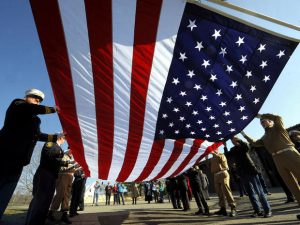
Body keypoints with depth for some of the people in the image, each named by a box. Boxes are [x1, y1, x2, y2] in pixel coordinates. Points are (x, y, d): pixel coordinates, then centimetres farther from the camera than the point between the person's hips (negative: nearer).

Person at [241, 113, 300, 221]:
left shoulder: (278, 128, 6)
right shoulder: (264, 137, 20)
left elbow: (278, 118, -12)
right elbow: (254, 143, 20)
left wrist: (261, 115, -8)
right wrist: (243, 134, 20)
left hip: (290, 154, -5)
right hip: (278, 160, 6)